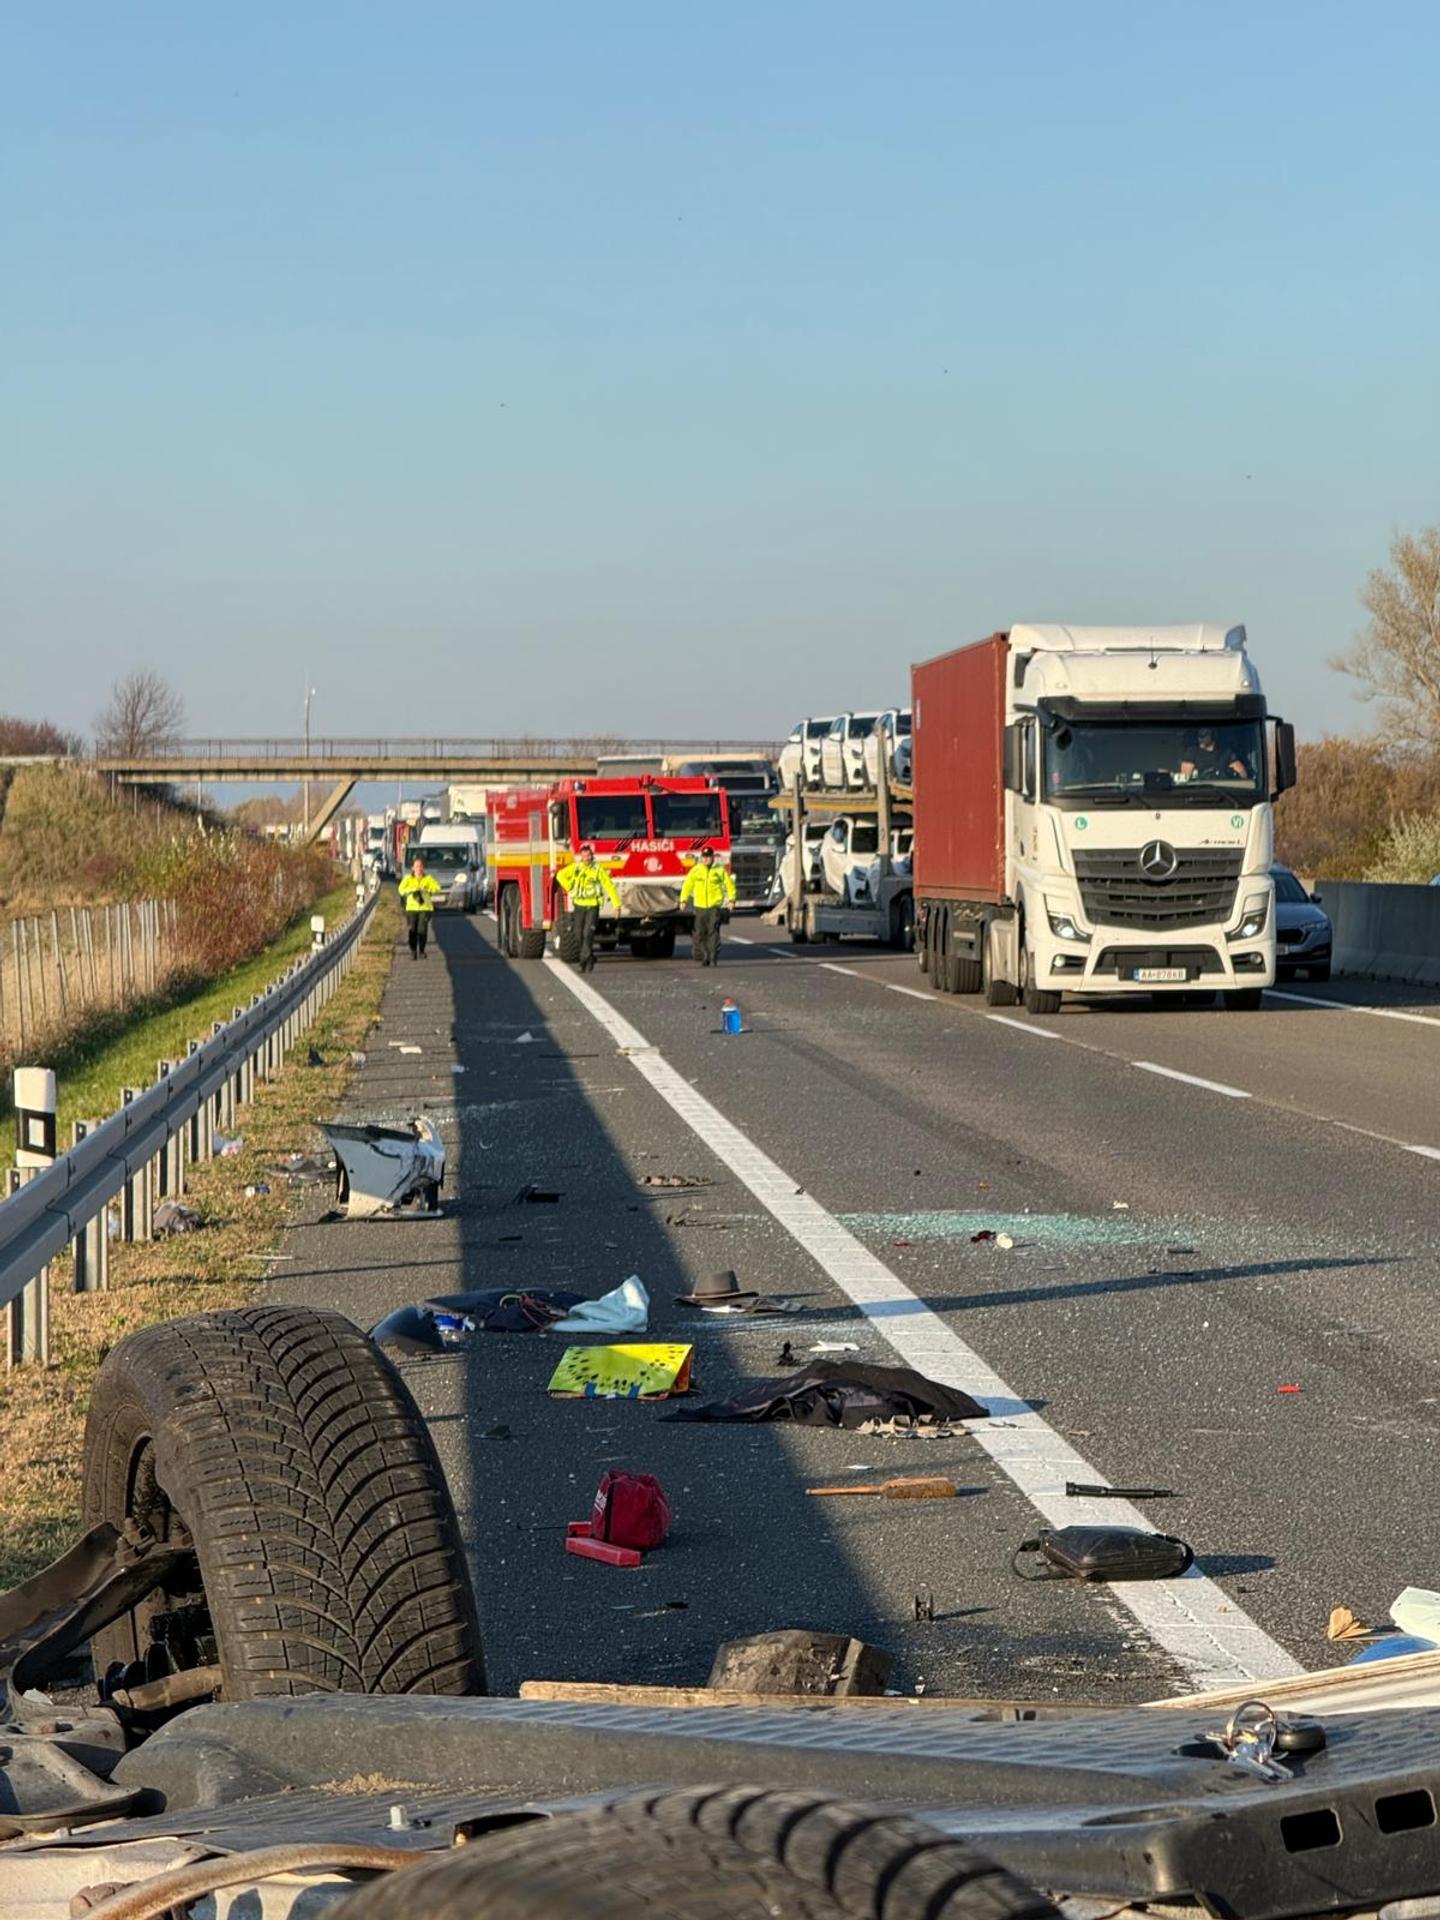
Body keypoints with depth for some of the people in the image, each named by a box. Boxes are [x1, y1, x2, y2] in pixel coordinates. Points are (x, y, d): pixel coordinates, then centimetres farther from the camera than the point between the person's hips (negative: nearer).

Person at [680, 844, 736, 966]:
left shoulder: (720, 870, 3)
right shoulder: (695, 870, 6)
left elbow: (730, 884, 10)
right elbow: (687, 885, 10)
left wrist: (731, 899, 1)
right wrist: (684, 900, 2)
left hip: (715, 906, -2)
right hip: (700, 906, 2)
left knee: (713, 932, -10)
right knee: (700, 933, 3)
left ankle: (714, 958, -10)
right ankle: (701, 958, 12)